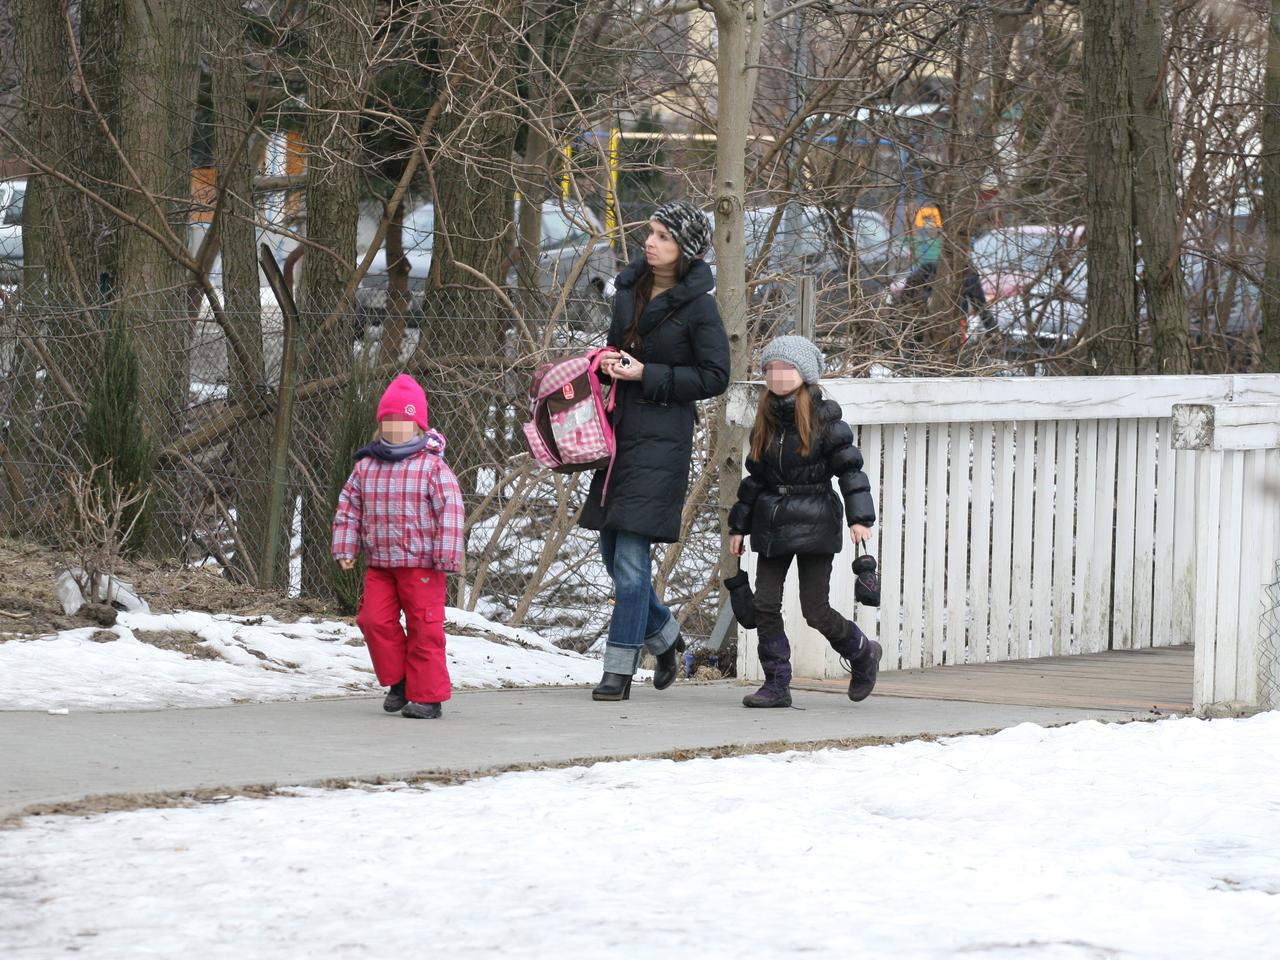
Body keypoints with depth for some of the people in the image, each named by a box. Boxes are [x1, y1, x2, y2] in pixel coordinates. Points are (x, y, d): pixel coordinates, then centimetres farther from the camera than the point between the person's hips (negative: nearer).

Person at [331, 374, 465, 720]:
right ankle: (398, 681, 18)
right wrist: (345, 548, 6)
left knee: (424, 628, -2)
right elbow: (348, 507, 13)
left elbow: (450, 510, -10)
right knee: (374, 620, -1)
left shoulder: (432, 466, -8)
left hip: (421, 565, -5)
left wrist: (446, 557, -14)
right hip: (379, 564, 5)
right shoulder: (366, 467, 6)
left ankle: (427, 696, 5)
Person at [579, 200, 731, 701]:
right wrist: (609, 361, 0)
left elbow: (715, 377, -11)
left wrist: (646, 375, -16)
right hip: (622, 430, 7)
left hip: (663, 437, -7)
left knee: (632, 550, -11)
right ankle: (664, 636, 33)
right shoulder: (630, 287, 9)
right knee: (612, 547, 12)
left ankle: (619, 669, -6)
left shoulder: (697, 305, -10)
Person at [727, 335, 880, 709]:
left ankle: (862, 653, 22)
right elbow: (755, 478, 17)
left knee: (815, 608, -5)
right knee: (765, 605, -3)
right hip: (772, 525, 5)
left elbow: (849, 466, -8)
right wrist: (739, 525, 17)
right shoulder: (765, 423, 10)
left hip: (813, 524, -5)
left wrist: (859, 516, -16)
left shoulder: (824, 419, -6)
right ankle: (777, 684, 5)